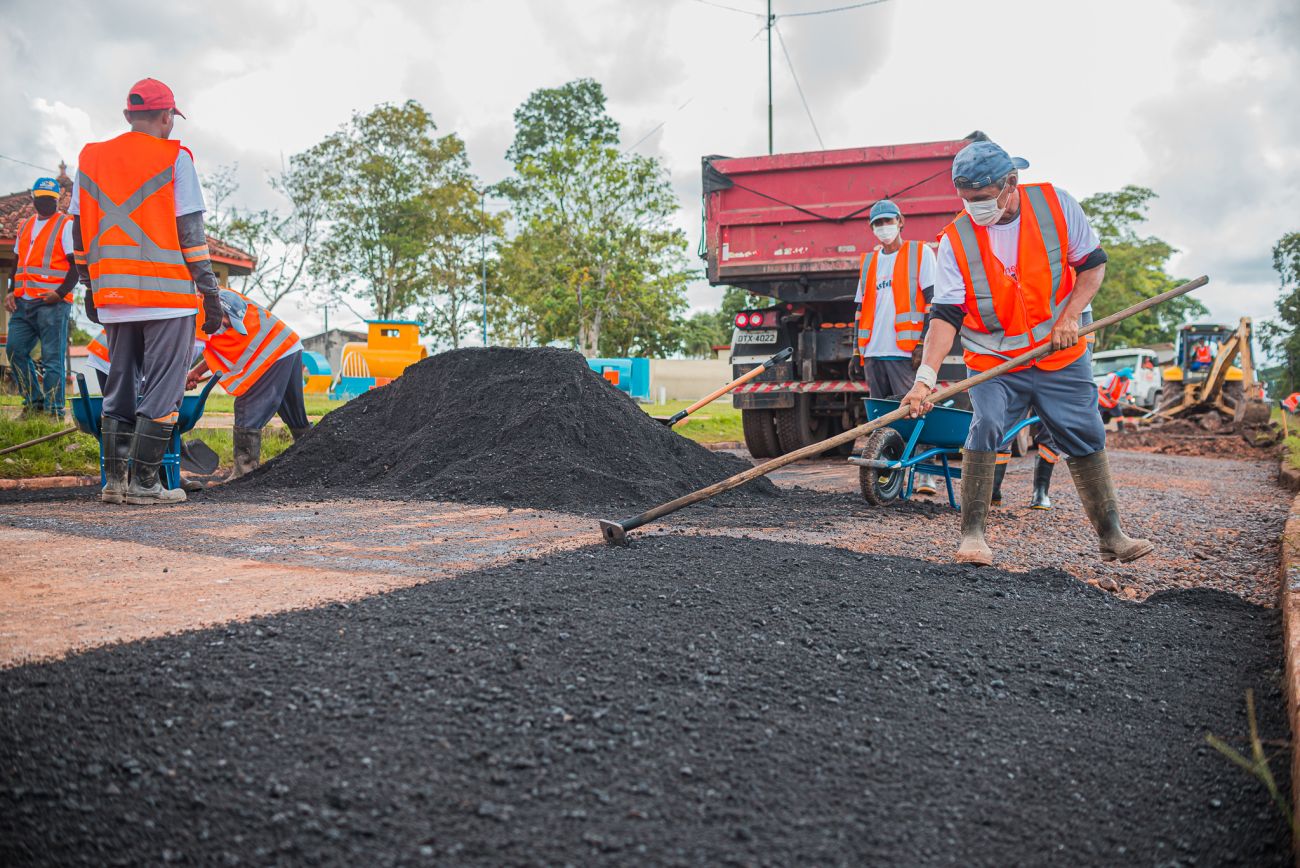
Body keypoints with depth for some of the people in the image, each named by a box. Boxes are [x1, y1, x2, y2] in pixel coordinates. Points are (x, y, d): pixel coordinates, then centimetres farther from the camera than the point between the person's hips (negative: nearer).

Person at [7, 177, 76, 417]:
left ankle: (54, 409, -3)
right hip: (23, 302, 7)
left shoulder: (66, 225, 1)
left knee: (52, 358, -6)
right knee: (15, 349, 3)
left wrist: (61, 292, -18)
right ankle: (34, 401, 12)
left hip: (52, 302, -7)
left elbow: (77, 265, -6)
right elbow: (18, 264, 27)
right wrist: (11, 291, 12)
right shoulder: (25, 226, 21)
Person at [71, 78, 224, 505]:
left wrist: (90, 287, 20)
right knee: (163, 390, 0)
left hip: (113, 295, 6)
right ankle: (142, 482, 0)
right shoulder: (174, 158, -3)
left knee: (119, 386, 14)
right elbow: (190, 231, -8)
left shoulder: (91, 158, 12)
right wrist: (209, 292, -5)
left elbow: (79, 230, 13)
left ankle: (114, 479, 16)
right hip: (168, 294, -5)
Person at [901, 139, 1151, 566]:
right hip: (993, 361, -1)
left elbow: (1093, 263, 0)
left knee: (1087, 439, 6)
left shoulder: (1056, 204, -9)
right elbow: (945, 314, -17)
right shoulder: (956, 239, -12)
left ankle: (1112, 537, 20)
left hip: (1061, 356, 2)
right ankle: (972, 535, -13)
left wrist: (1070, 316, -15)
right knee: (986, 427, -22)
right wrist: (925, 378, -28)